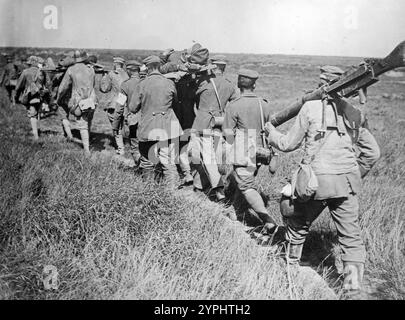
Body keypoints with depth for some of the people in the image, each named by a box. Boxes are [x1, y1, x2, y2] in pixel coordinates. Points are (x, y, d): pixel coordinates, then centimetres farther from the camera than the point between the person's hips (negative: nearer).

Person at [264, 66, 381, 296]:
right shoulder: (354, 113, 11)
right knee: (351, 234, 9)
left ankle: (291, 265, 38)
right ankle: (354, 283, 5)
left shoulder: (311, 107, -2)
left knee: (298, 225, 20)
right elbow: (373, 152, 14)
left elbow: (289, 144, 4)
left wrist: (271, 132, 22)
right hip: (348, 182, 3)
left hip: (317, 180, -3)